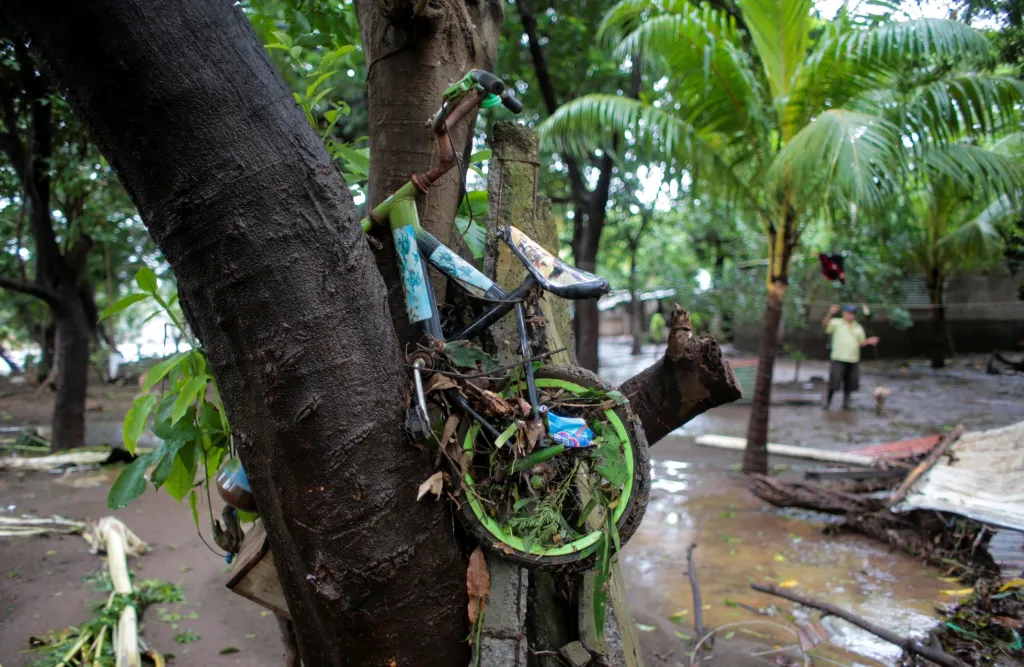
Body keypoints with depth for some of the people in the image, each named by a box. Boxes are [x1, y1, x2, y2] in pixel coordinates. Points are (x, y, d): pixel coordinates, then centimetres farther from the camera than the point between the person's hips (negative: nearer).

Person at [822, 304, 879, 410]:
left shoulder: (858, 328, 17)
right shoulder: (837, 323, 2)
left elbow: (861, 343, 20)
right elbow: (825, 324, -16)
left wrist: (869, 341, 0)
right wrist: (830, 313, -30)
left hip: (853, 360, 5)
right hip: (839, 358, -5)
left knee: (850, 383, 7)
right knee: (834, 382, -7)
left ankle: (846, 402, 20)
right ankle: (827, 402, 4)